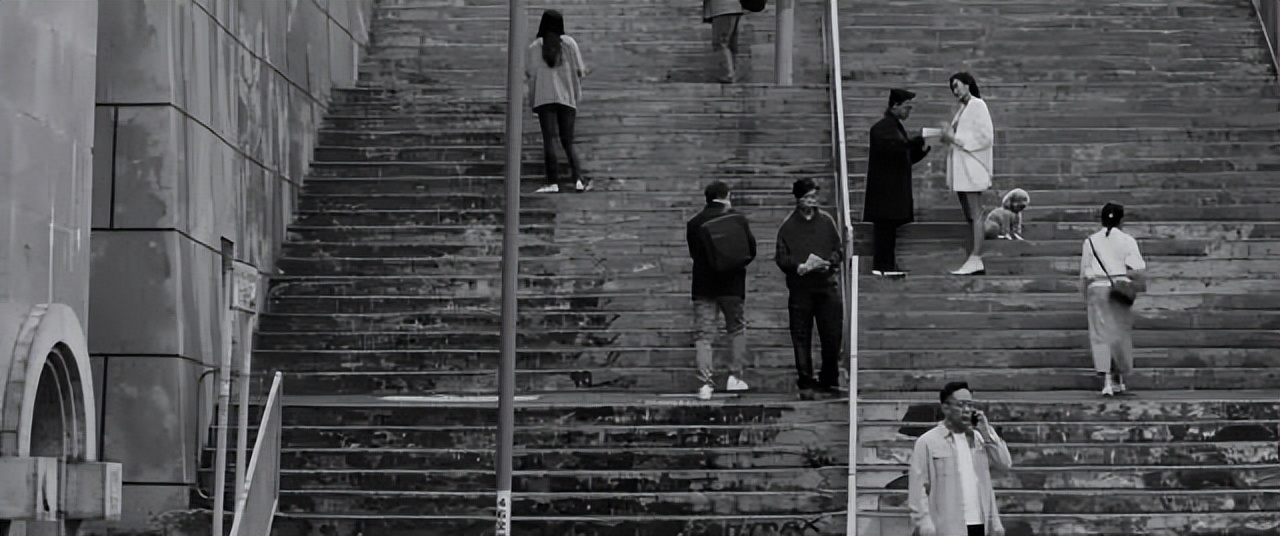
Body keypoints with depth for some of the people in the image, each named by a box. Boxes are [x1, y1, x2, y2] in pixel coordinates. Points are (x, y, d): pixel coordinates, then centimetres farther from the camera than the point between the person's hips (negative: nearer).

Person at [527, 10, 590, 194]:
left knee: (549, 139, -6)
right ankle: (578, 179, -8)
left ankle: (552, 182, -16)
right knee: (568, 141, 8)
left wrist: (532, 101, 12)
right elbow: (579, 71, 3)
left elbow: (529, 74, -1)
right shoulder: (569, 43, 3)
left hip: (544, 98, -2)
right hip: (567, 97, 2)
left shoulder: (535, 46, 1)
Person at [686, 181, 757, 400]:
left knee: (703, 335, 1)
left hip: (703, 285, 1)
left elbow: (693, 253, 9)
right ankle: (735, 376, 10)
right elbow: (751, 250, 2)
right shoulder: (738, 219, -3)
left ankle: (706, 382, -8)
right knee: (737, 328, 16)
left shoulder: (694, 224, 1)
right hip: (732, 284, -1)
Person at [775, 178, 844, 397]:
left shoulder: (826, 221, 9)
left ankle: (829, 380, 15)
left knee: (833, 335, 1)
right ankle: (805, 383, 8)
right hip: (799, 287, -2)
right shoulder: (788, 227, 2)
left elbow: (839, 249, 11)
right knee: (801, 338, 1)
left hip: (827, 284, 2)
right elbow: (781, 258, 0)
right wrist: (800, 267, -16)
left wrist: (829, 262, -9)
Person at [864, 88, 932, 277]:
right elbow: (893, 146, -29)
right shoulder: (883, 127, -10)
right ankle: (882, 265, -11)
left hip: (896, 188, 10)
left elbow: (906, 157, 24)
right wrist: (918, 141, -26)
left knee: (891, 225, 8)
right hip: (885, 188, -10)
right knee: (885, 225, -11)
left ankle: (887, 264, 11)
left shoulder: (895, 126, 20)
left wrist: (921, 149, 7)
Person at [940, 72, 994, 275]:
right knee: (970, 216, 7)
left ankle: (976, 259, -15)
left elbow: (985, 137, -15)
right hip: (961, 167, 9)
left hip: (972, 166, -9)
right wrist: (949, 136, 4)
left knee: (975, 214, -11)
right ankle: (973, 261, 8)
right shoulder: (963, 108, 19)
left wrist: (956, 138, -13)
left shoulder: (978, 105, -7)